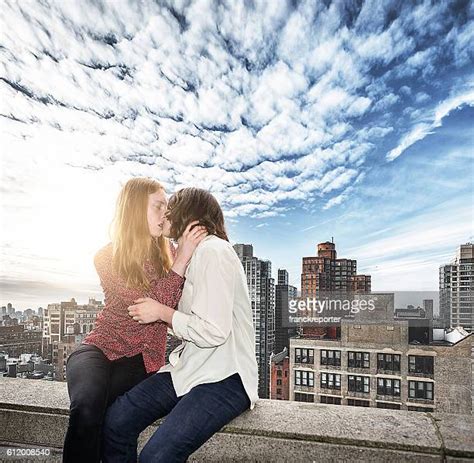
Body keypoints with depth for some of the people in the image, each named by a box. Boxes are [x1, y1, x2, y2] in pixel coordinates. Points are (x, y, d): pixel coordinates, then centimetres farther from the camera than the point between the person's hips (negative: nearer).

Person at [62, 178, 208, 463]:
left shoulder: (168, 252, 3)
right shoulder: (107, 257, -6)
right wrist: (181, 261, -24)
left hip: (142, 359, 1)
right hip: (101, 347, -1)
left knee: (109, 419, -26)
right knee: (88, 405, -30)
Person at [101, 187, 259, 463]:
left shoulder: (213, 251, -13)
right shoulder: (194, 253, 16)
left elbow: (214, 332, -19)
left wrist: (162, 312, -8)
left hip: (224, 378, -8)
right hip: (190, 368, 8)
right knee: (116, 420, -5)